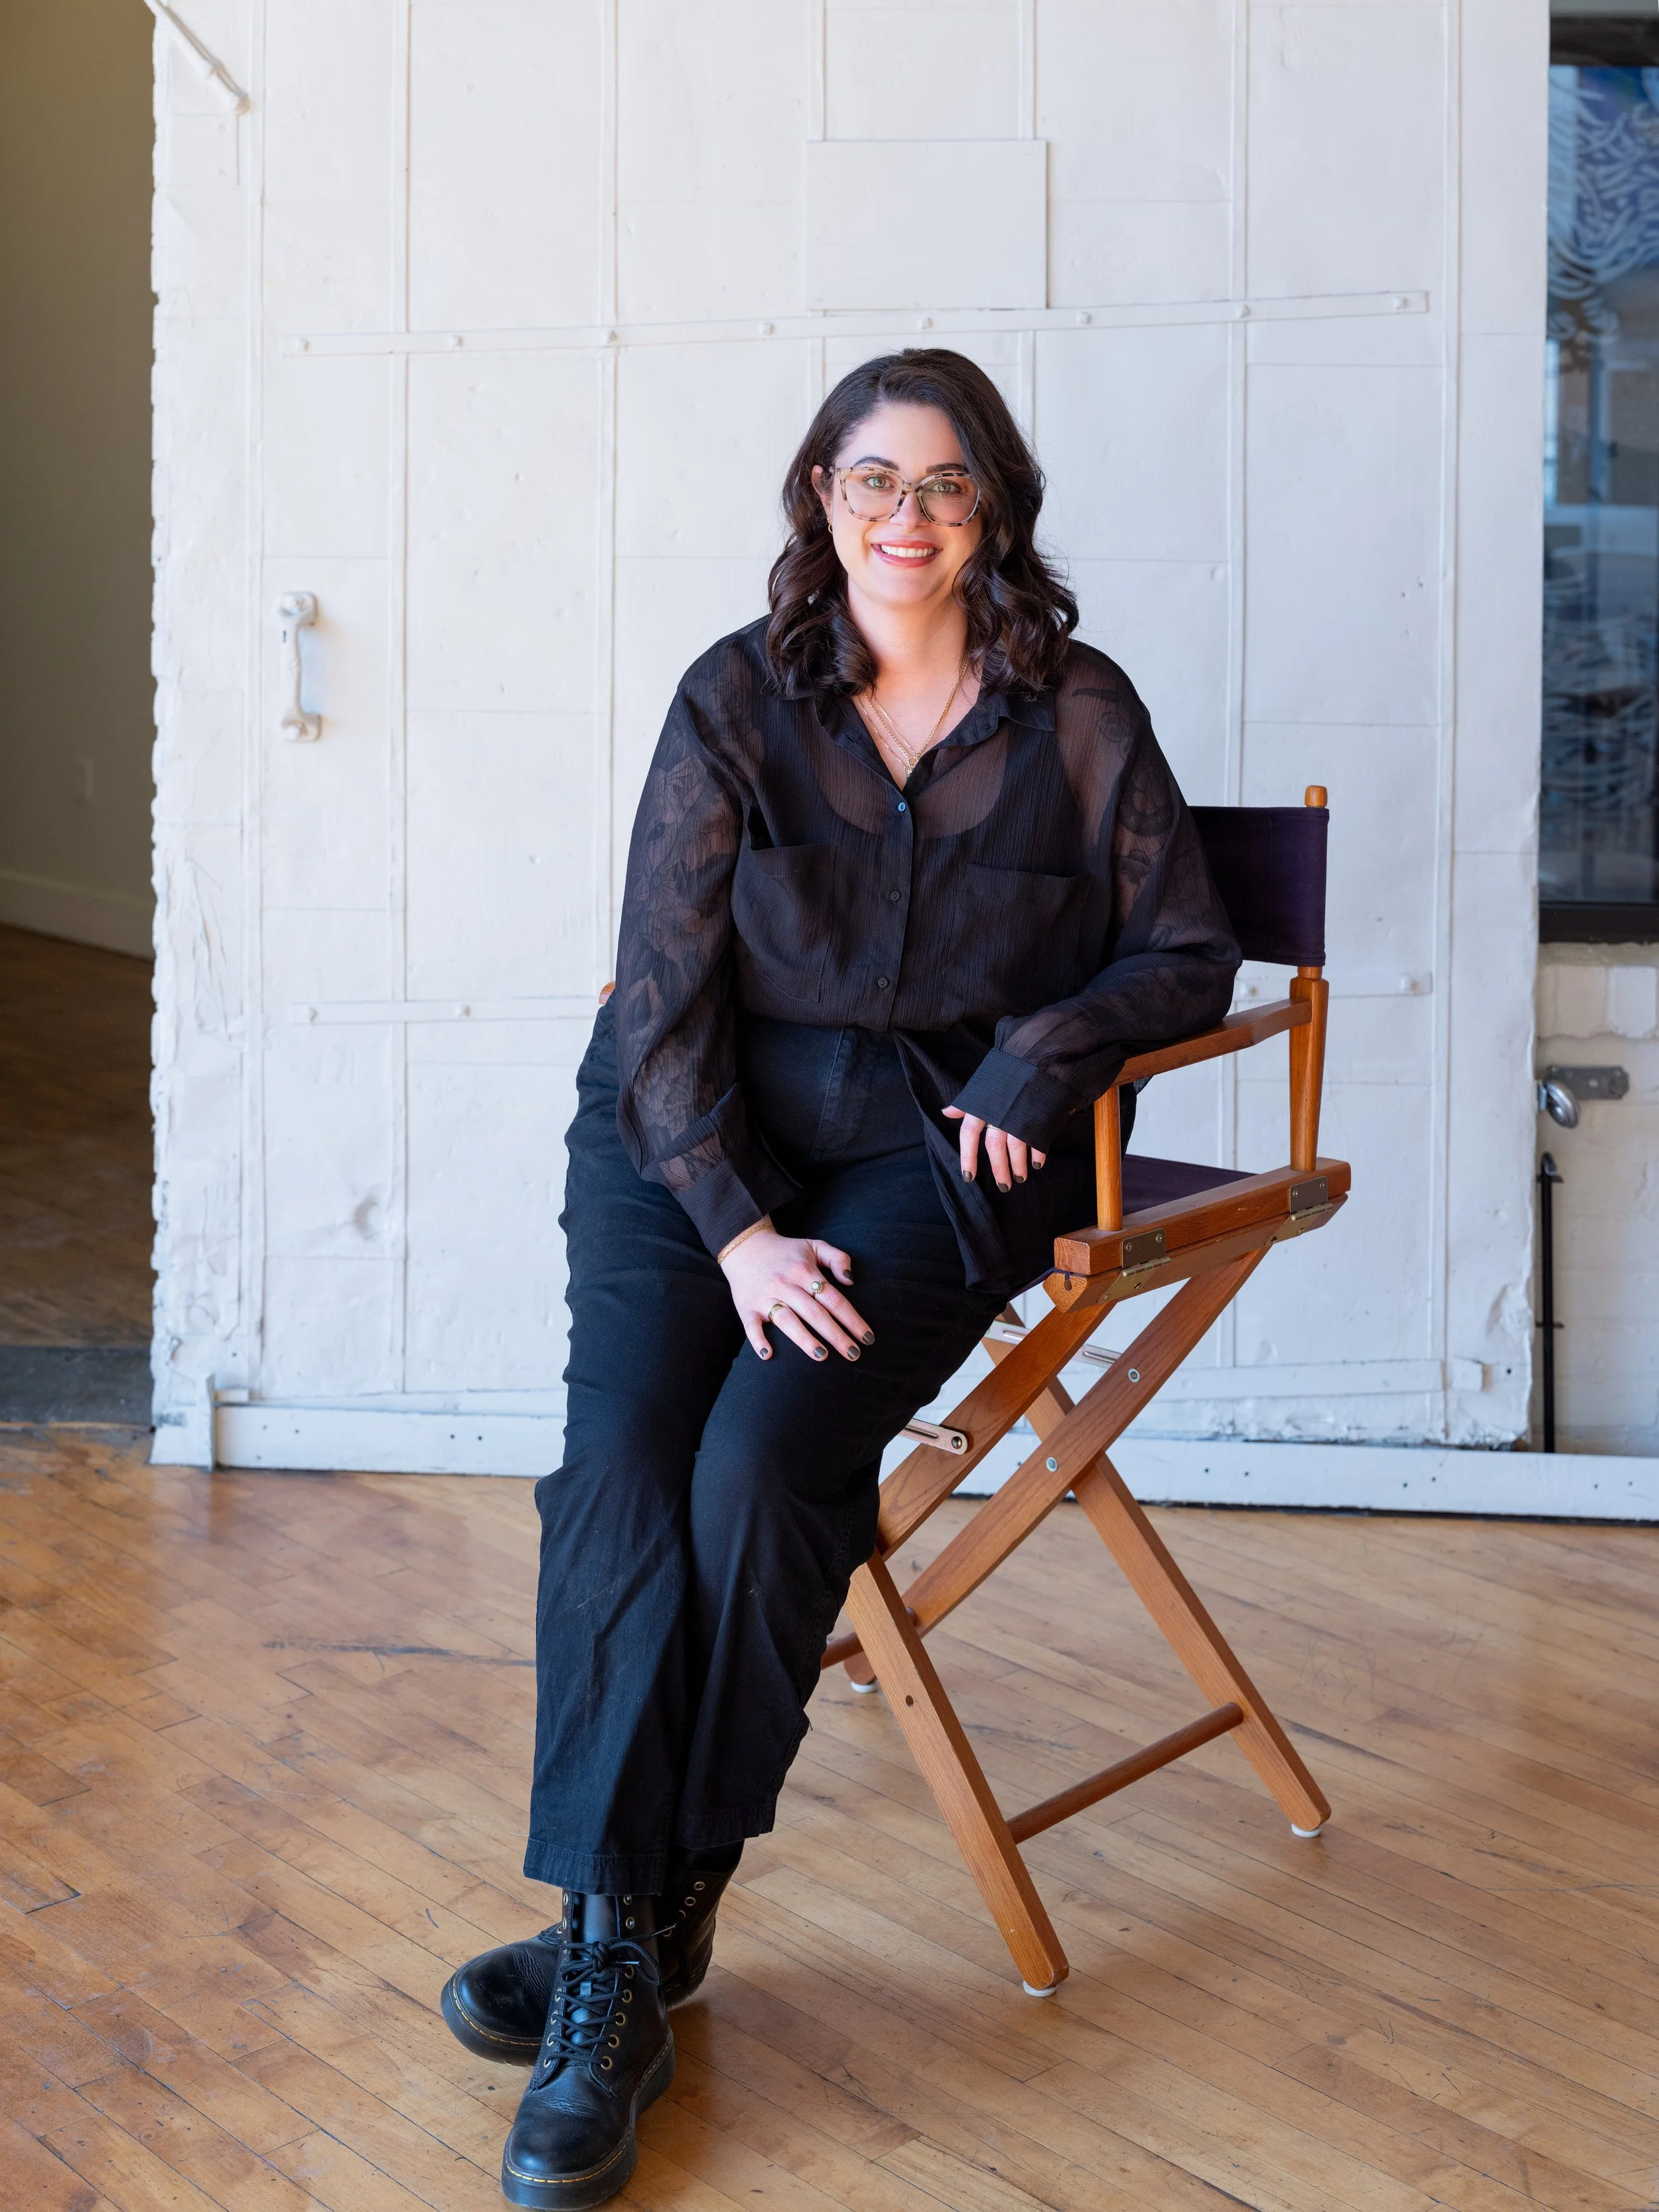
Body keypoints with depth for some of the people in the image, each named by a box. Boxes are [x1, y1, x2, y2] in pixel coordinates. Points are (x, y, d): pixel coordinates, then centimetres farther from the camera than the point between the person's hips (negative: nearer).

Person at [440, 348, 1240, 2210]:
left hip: (938, 1149, -1)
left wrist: (1039, 1057, -8)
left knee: (763, 1464, -25)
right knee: (619, 1469, -23)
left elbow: (1184, 954, 12)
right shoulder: (735, 701, 3)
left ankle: (660, 1911, -9)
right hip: (695, 1141, 1)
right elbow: (662, 992, -2)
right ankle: (614, 1947, -20)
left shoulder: (1078, 718, 4)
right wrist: (736, 1230, -14)